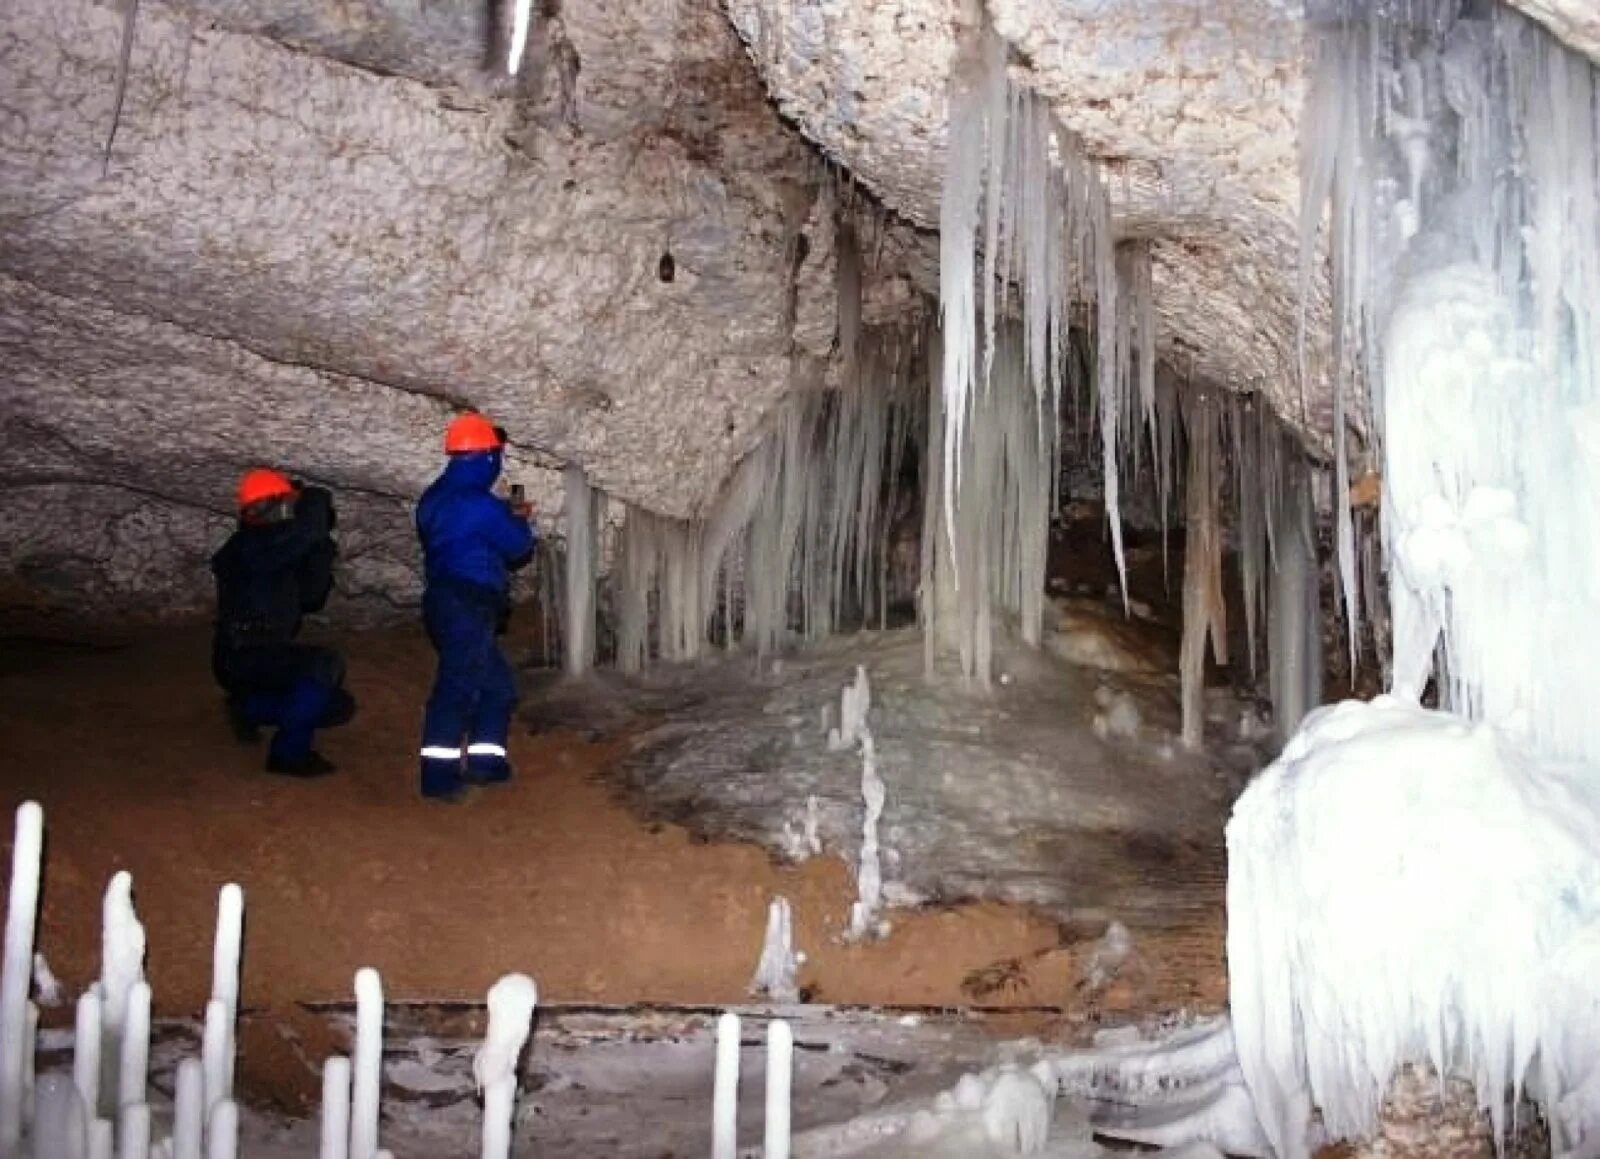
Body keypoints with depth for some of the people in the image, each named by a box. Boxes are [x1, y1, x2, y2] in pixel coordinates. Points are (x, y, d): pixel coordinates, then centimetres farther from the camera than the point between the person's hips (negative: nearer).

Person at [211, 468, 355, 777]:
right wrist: (316, 500, -11)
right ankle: (289, 752, -21)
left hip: (265, 657, 9)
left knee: (339, 706, 9)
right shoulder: (251, 546, -17)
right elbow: (307, 530, -32)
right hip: (243, 659, -9)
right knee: (326, 664, -29)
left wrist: (322, 554, -2)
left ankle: (249, 708, 20)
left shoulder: (278, 554, 12)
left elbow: (311, 600, 10)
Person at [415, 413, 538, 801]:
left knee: (497, 683, 16)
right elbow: (518, 547, -5)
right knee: (457, 687, -10)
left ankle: (485, 762, 16)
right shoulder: (479, 503, -15)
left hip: (446, 602, 10)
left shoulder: (437, 498, 15)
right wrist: (525, 525, 15)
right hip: (467, 606, -10)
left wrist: (509, 517, 28)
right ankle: (438, 775, -11)